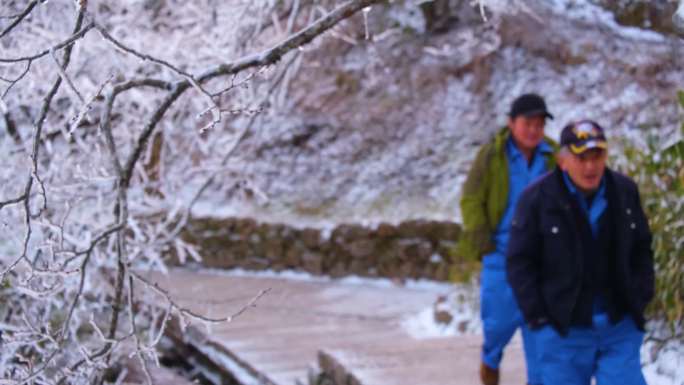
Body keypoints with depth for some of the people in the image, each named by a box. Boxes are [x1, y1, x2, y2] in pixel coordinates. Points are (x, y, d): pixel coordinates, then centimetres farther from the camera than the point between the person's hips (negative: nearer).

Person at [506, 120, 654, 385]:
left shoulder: (625, 192, 1)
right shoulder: (537, 199, -9)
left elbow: (642, 250, 13)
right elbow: (519, 261, -6)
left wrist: (639, 300, 4)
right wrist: (538, 316, -9)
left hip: (619, 330, 2)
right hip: (563, 331, -2)